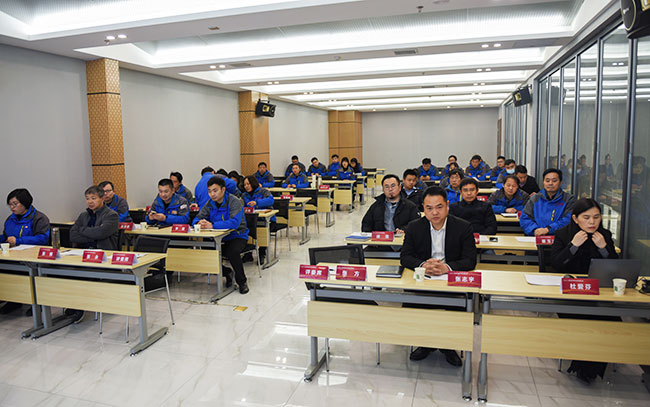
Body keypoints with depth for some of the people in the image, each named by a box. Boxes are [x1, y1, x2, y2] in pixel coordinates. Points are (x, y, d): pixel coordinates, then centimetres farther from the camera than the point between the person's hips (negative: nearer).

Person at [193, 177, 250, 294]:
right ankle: (226, 273, 11)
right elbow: (197, 218, 2)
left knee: (232, 252, -35)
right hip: (218, 237, 6)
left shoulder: (234, 202, -15)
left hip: (237, 236, -6)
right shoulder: (210, 204, 4)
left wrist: (212, 225, -38)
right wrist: (199, 223, -25)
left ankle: (241, 281, -7)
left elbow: (234, 222, -30)